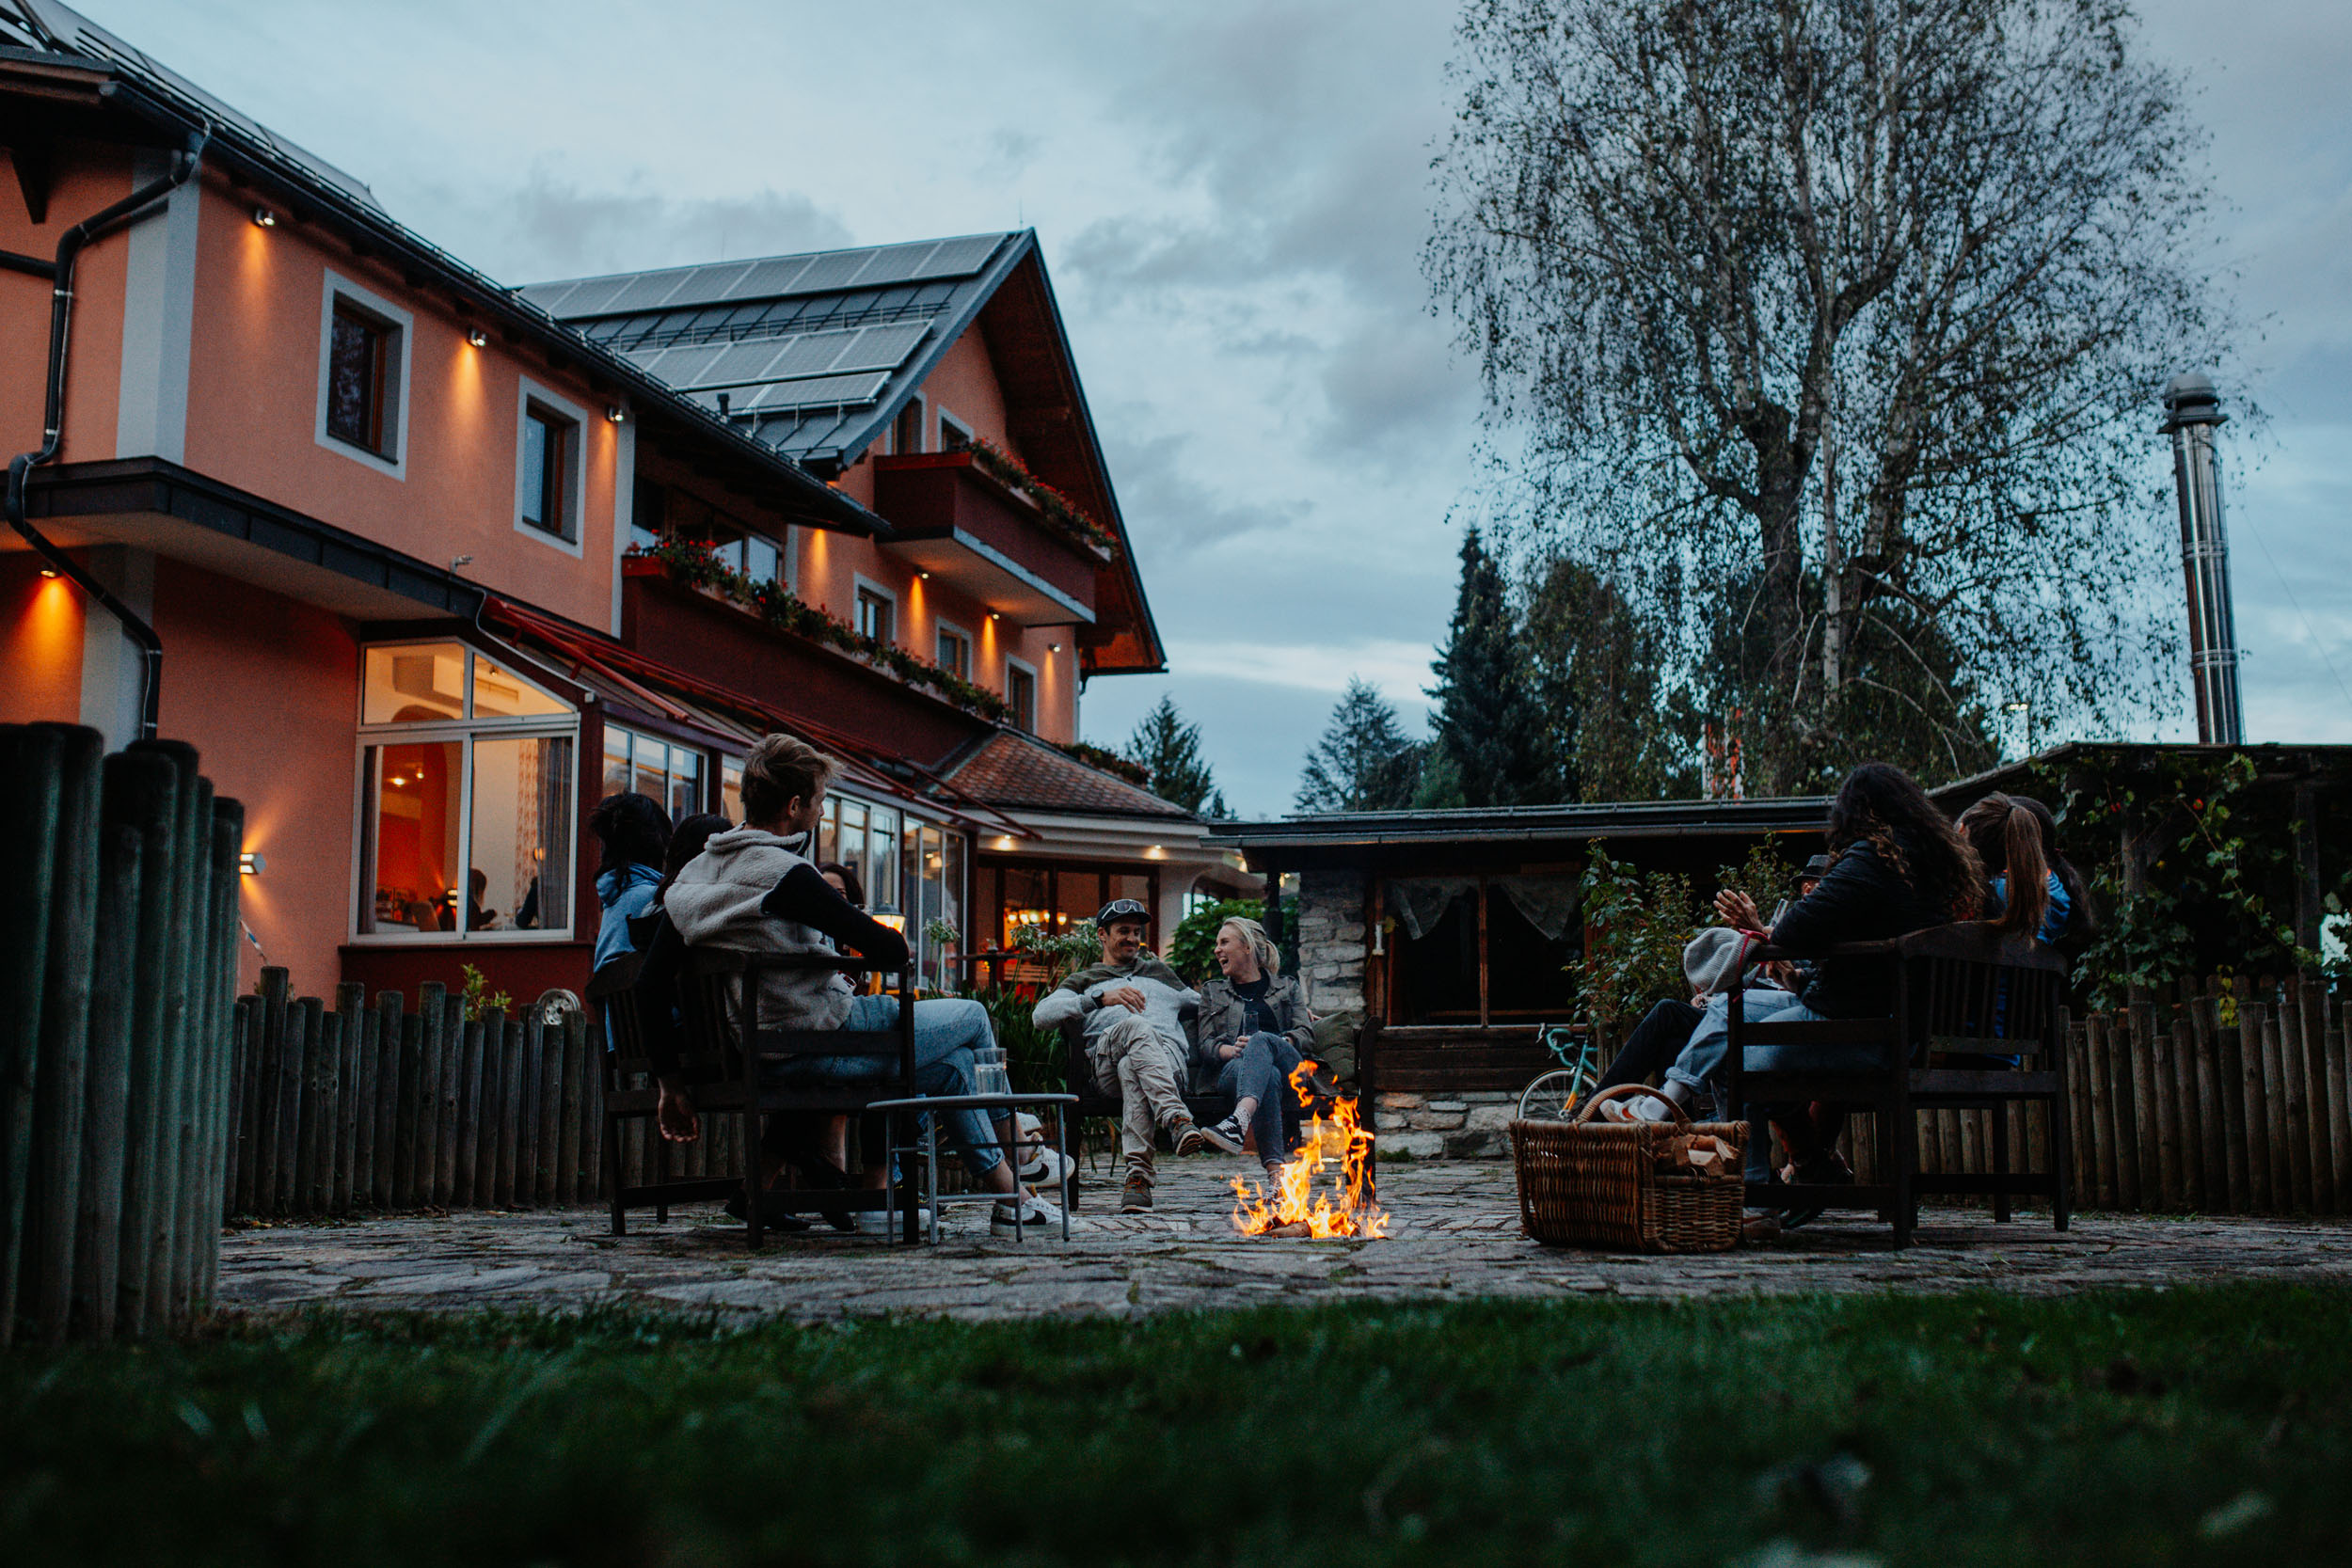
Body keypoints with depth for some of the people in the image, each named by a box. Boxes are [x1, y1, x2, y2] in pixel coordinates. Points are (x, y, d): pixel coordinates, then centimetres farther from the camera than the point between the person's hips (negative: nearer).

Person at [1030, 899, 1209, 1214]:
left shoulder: (1160, 972, 40)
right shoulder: (1083, 981, 30)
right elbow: (1041, 1016, 6)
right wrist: (1101, 998, -8)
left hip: (1168, 1056, 2)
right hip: (1106, 1059, -2)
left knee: (1131, 1069, -39)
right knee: (1136, 1026, -40)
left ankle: (1139, 1173, -54)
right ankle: (1176, 1120, -56)